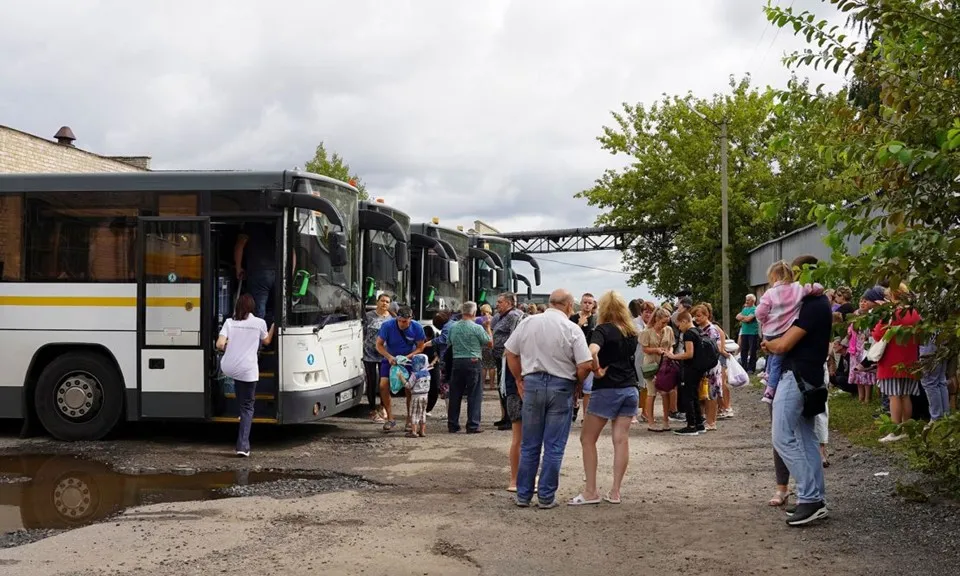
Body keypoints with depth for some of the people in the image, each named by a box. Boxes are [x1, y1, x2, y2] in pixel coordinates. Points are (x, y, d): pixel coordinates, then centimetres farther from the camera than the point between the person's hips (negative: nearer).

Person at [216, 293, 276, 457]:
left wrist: (228, 347, 15)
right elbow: (266, 341, 17)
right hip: (248, 370, -2)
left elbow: (220, 345, -7)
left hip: (228, 368, 2)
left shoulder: (229, 322, 2)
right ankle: (243, 445, -2)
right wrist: (273, 327, 32)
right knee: (247, 407, 8)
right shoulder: (259, 323, -1)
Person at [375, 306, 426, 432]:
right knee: (383, 385, -14)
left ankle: (410, 419, 10)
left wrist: (407, 357, -24)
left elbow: (420, 347, -8)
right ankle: (390, 418, -3)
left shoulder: (417, 327, -17)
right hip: (390, 359, 0)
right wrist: (389, 357, -29)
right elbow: (379, 345, -13)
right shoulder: (387, 325, -20)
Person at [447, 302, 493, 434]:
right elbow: (490, 343, -3)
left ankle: (452, 425, 15)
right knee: (474, 395, 2)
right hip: (473, 362, -4)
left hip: (457, 362, 5)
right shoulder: (477, 328, -11)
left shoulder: (453, 327, 3)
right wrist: (487, 327, 8)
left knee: (455, 395, 11)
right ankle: (473, 426, 0)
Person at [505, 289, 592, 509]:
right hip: (561, 387, -3)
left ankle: (523, 495, 17)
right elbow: (585, 365, -12)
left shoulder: (527, 322, 2)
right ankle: (546, 496, 10)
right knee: (554, 447, 6)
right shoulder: (572, 329, -8)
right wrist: (576, 383, 6)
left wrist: (519, 380, 16)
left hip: (532, 383, 3)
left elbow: (510, 353, 7)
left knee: (529, 445, 12)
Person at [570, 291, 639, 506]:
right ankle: (615, 492, 8)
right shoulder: (632, 332, 10)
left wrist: (597, 370, -14)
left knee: (588, 439, 4)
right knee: (621, 440, 5)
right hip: (630, 389, 6)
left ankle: (591, 491, 3)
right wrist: (609, 366, 9)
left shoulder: (603, 329, -11)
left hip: (607, 389, -6)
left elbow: (592, 351, -29)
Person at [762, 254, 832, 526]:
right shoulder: (820, 304, 15)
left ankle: (810, 499, -9)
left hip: (798, 377, -10)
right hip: (808, 377, 10)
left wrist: (767, 344, 0)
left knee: (783, 437, -9)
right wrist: (774, 343, 9)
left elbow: (784, 345, -19)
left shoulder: (813, 307, -18)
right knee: (806, 438, 10)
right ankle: (816, 499, 12)